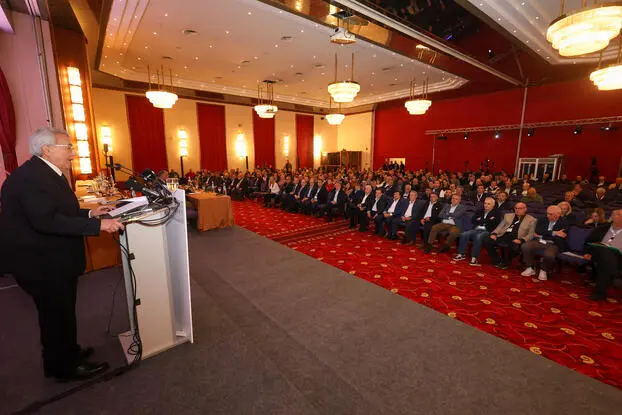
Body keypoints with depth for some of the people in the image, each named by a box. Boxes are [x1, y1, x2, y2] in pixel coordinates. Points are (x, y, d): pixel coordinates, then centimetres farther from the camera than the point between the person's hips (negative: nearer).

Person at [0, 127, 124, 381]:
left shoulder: (47, 173, 11)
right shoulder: (31, 176, -24)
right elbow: (46, 220, -34)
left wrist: (89, 213, 0)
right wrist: (97, 225, -36)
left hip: (51, 256, 10)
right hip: (40, 260, -10)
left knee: (60, 310, 22)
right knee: (57, 313, 5)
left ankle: (66, 352, 41)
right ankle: (64, 366, 24)